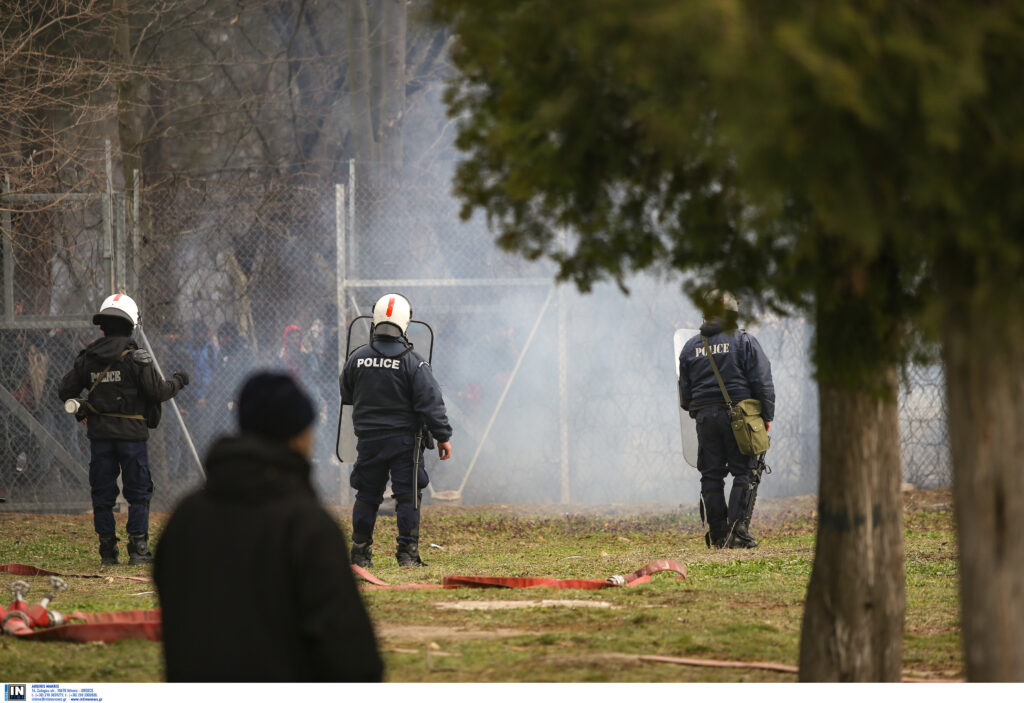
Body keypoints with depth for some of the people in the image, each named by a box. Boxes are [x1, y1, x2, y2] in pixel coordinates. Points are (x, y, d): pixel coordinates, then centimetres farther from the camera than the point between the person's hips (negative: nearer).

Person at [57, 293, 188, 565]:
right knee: (139, 492, 4)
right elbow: (157, 391, -11)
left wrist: (81, 413, 26)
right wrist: (178, 382, 8)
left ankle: (107, 550, 10)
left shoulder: (87, 357, 4)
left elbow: (66, 390, 9)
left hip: (99, 433, 4)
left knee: (102, 494, 9)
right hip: (130, 433, -4)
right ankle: (138, 548, 0)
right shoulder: (135, 357, -10)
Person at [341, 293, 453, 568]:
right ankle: (407, 552, -4)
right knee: (407, 496, 1)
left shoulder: (357, 358, 0)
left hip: (368, 439, 3)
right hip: (403, 439, -3)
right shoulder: (413, 362, -11)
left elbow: (346, 396, 14)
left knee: (367, 495, 11)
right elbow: (430, 402, -11)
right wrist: (443, 436, -4)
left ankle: (360, 553, 13)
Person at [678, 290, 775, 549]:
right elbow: (762, 382, -4)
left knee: (711, 477, 7)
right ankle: (737, 529, -13)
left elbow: (685, 391, 15)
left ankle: (717, 534, 7)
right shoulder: (744, 341, -1)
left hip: (704, 416, 4)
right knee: (744, 473, -1)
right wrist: (766, 415, 2)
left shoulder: (691, 347, 11)